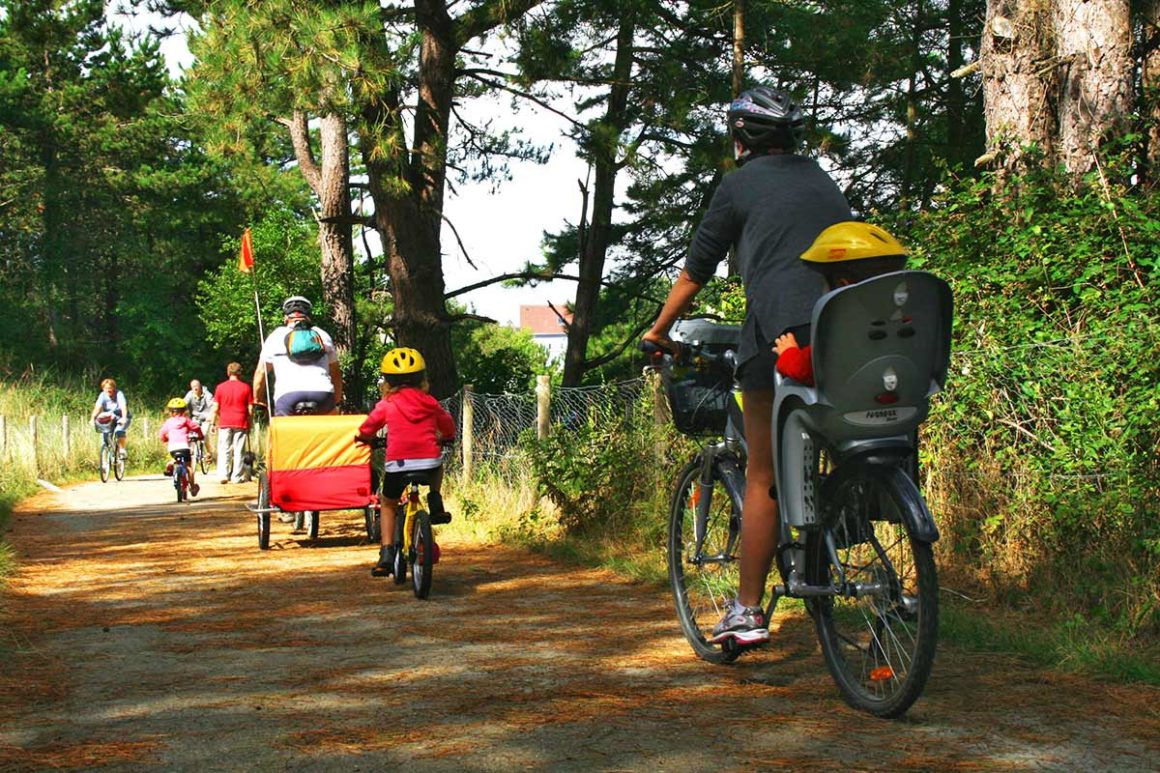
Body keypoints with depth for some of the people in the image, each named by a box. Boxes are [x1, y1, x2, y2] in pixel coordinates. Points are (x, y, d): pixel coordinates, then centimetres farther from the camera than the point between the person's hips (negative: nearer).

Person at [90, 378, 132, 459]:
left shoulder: (119, 394, -19)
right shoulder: (103, 395, -9)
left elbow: (123, 407, -33)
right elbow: (98, 407, -21)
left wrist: (124, 418, -50)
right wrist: (92, 419, -37)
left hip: (121, 418, -4)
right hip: (109, 418, 4)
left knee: (119, 430, -31)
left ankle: (122, 450, -15)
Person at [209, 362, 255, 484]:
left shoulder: (220, 387, 2)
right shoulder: (246, 387, 1)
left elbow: (215, 408, 2)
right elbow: (250, 409, 1)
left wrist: (213, 423, 9)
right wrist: (249, 425, 10)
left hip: (225, 423, 1)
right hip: (241, 424, 0)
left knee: (224, 450, 5)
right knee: (238, 451, 3)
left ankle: (223, 475, -4)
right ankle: (236, 477, 2)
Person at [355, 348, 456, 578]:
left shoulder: (386, 405, 5)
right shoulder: (429, 403, 11)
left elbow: (367, 428, 17)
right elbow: (448, 425, 25)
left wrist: (364, 437, 40)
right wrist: (444, 437, 48)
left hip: (398, 463, -1)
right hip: (429, 460, 1)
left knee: (388, 505, 20)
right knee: (438, 465, 39)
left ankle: (386, 554, 8)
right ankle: (435, 503, 19)